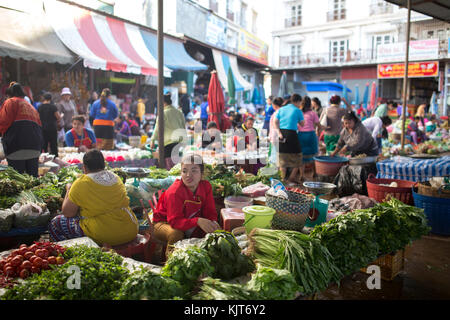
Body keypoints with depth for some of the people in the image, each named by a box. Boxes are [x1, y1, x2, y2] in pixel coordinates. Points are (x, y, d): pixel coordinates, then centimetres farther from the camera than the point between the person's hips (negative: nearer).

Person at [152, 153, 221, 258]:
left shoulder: (206, 186, -12)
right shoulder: (174, 192, -29)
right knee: (176, 233, -36)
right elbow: (175, 221, -35)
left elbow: (210, 212, -8)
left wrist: (213, 223, -34)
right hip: (164, 223, -5)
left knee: (211, 231, -16)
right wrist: (198, 221, -51)